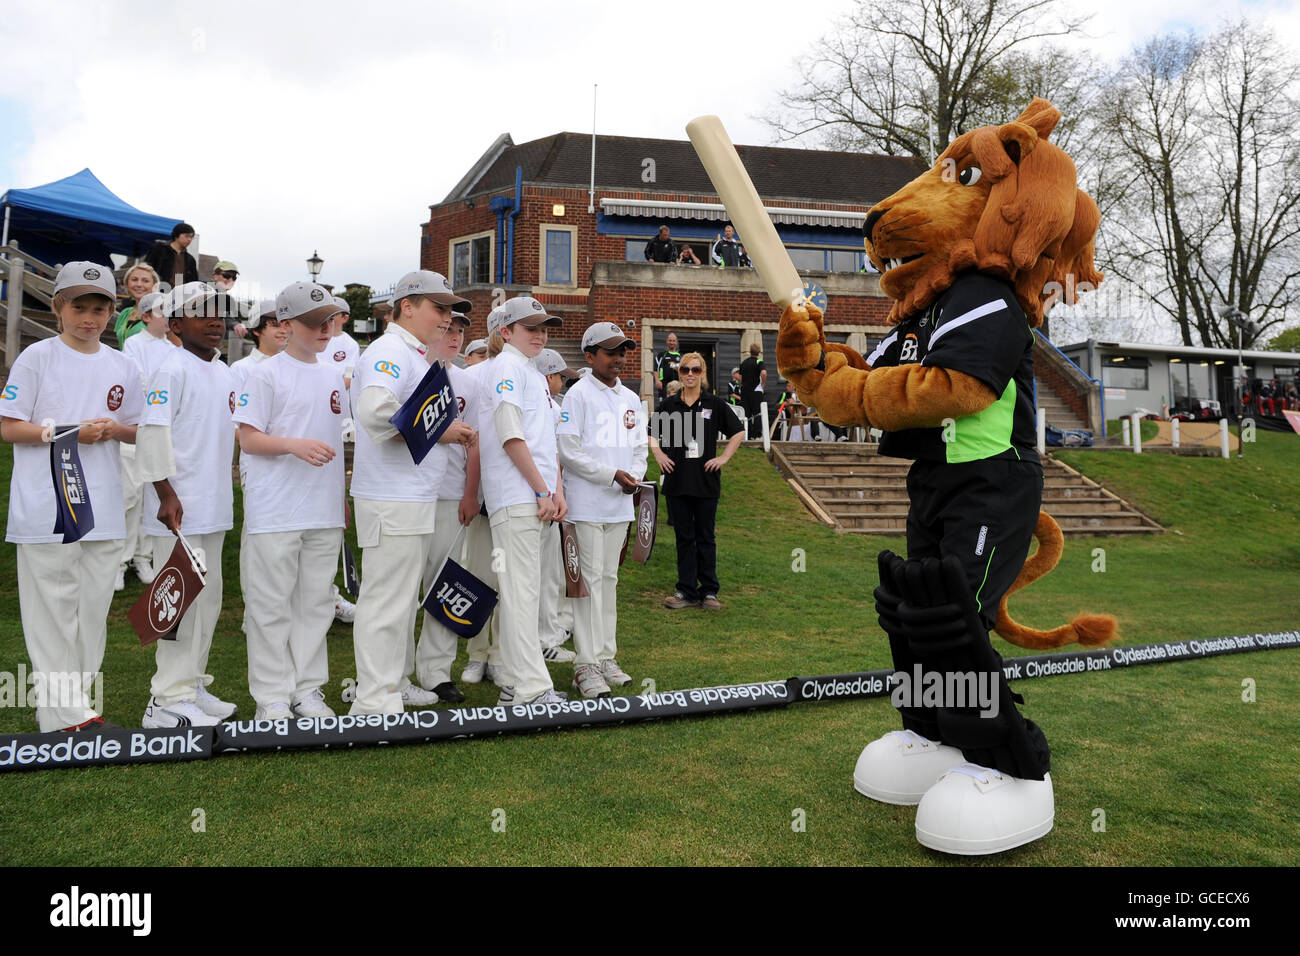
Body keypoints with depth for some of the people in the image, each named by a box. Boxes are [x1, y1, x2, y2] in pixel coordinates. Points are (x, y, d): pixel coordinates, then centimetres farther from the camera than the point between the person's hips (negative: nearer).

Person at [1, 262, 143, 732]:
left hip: (104, 511, 5)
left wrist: (114, 429, -4)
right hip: (47, 510, -4)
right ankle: (62, 711, 4)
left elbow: (138, 430, 17)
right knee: (53, 605, -2)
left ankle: (74, 704, 21)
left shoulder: (122, 366, 11)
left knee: (94, 607, 9)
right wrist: (68, 433, -16)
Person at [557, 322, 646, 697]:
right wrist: (613, 475, -15)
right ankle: (587, 664, -2)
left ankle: (606, 656, 19)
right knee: (590, 579, -6)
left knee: (609, 578, 11)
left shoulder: (630, 399, 15)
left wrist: (634, 476, -2)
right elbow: (569, 451, -12)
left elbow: (639, 447, 19)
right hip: (587, 503, -6)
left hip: (620, 505, 6)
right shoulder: (579, 394, -5)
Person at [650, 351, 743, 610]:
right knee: (684, 537, 7)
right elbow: (653, 434, 19)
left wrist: (724, 457, -2)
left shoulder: (714, 404, 0)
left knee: (705, 537, 5)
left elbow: (738, 433, 7)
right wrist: (659, 455, 4)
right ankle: (687, 591, 14)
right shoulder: (670, 405, 6)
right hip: (677, 481, 2)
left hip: (706, 481, -2)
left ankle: (709, 591, 15)